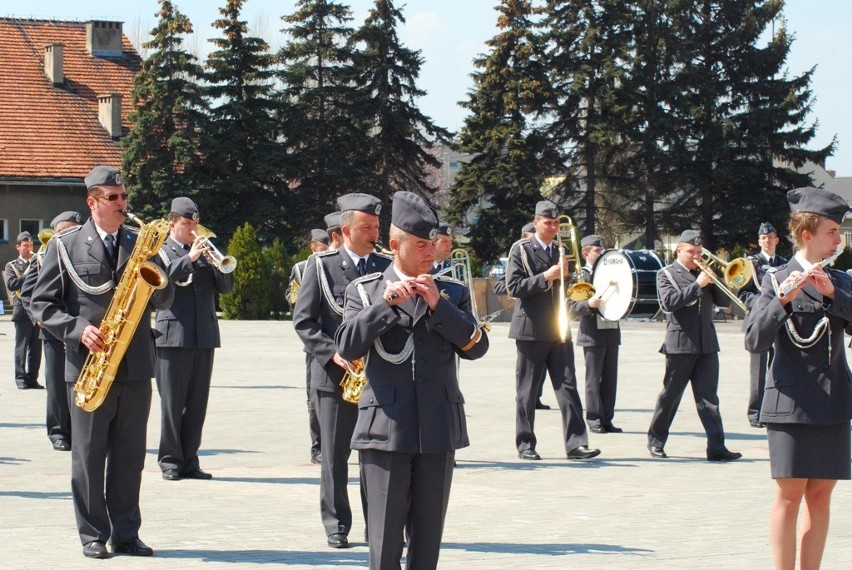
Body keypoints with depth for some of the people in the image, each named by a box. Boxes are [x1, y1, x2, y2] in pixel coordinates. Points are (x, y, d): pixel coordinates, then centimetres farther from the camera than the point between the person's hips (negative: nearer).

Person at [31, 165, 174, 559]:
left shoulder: (140, 243, 12)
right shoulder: (66, 245, 2)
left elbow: (164, 302, 11)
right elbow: (42, 303, 0)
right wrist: (77, 330, -14)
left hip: (135, 366, 3)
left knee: (129, 456, 6)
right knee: (88, 455, 1)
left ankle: (126, 533, 13)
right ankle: (92, 535, 9)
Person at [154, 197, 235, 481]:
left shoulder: (205, 251, 17)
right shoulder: (160, 251, 3)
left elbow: (226, 287, 11)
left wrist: (217, 263, -7)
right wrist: (189, 258, -21)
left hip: (204, 336, 5)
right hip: (173, 336, -5)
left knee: (197, 403, 6)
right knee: (172, 403, -2)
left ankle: (189, 460, 11)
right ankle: (170, 461, 4)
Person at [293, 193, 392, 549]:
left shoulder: (387, 268, 8)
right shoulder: (321, 267, 0)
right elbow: (303, 321, -3)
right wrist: (333, 353, -15)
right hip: (334, 375, -2)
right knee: (335, 456, 2)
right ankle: (337, 526, 10)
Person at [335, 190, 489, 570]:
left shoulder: (452, 293, 11)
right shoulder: (365, 291, 5)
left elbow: (476, 347, -1)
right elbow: (348, 347, -8)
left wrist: (438, 306, -10)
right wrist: (387, 304, -15)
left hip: (438, 430, 2)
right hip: (385, 428, -2)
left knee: (428, 535, 6)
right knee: (385, 535, -2)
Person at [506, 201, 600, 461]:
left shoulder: (560, 251, 16)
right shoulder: (521, 249, -1)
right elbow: (514, 286, -11)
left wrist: (566, 275, 0)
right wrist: (546, 277, -18)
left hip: (559, 329, 4)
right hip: (531, 329, -4)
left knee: (567, 386, -4)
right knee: (527, 391, 2)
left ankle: (576, 443, -8)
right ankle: (525, 444, 10)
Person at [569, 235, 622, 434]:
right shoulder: (581, 275, -3)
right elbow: (573, 307, -11)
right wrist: (589, 304, -29)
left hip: (611, 331, 6)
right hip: (593, 334, -6)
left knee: (610, 378, 7)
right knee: (594, 379, -2)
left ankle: (607, 419, 11)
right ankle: (594, 420, 2)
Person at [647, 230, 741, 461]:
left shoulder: (704, 273, 16)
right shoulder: (666, 274, 2)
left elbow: (724, 301, 10)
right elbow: (669, 302, -15)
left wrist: (715, 280, -7)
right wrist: (698, 284, -18)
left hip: (707, 344, 4)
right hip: (680, 344, -4)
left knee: (708, 397, -3)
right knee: (670, 396, 6)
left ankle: (716, 447, -9)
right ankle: (656, 441, 21)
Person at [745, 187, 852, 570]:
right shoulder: (777, 280, -3)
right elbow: (754, 342, -14)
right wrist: (782, 299, -26)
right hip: (791, 401, -5)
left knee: (821, 495, 5)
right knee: (790, 495, -5)